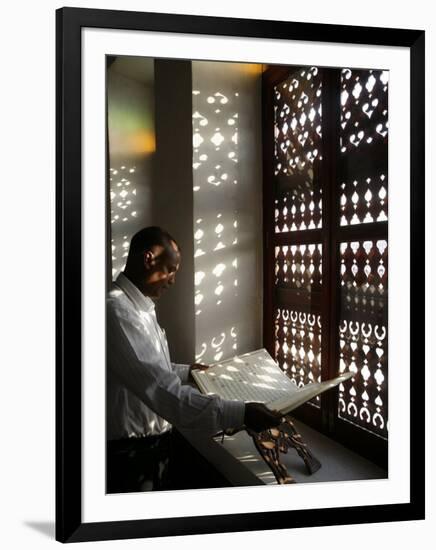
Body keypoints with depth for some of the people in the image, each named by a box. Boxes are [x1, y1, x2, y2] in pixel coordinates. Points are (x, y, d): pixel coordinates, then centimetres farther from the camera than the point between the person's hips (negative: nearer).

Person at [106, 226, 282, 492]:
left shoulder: (139, 307, 8)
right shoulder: (118, 311, -27)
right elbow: (160, 391, -35)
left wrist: (185, 372, 17)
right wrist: (240, 414, -36)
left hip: (155, 441, 10)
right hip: (133, 451, -10)